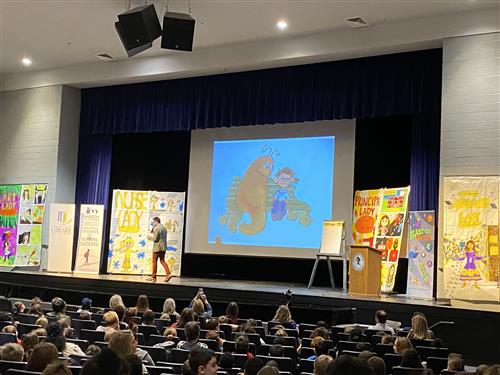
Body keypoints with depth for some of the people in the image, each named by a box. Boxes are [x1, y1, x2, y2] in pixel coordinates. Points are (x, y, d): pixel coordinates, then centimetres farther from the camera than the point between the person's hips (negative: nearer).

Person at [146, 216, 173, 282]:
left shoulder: (157, 228, -14)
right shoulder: (164, 228, 13)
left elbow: (155, 238, -18)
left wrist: (149, 237, 2)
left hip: (157, 247, -8)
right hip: (164, 247, 8)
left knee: (154, 261, 2)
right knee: (162, 260, 14)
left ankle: (153, 277, 7)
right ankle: (168, 274, 1)